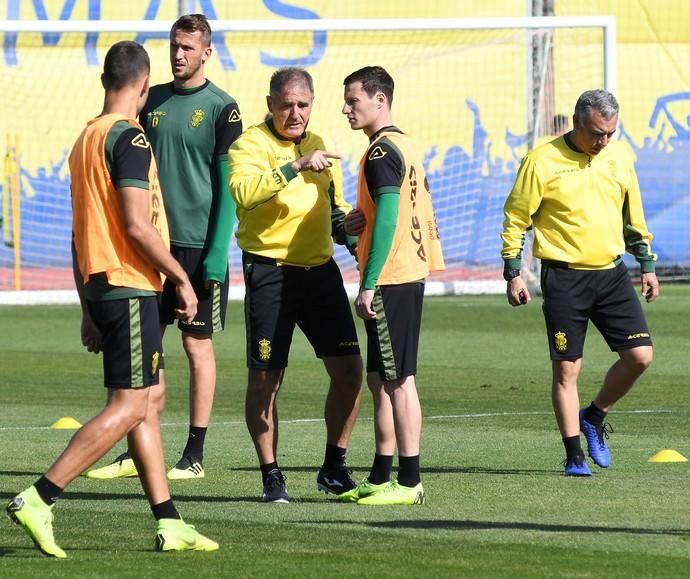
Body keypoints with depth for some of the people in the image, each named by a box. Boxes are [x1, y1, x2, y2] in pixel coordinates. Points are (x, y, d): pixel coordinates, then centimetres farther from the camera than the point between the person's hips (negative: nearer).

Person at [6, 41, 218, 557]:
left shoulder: (86, 139, 15)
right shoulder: (129, 138, -13)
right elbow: (137, 225, -20)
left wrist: (89, 308, 22)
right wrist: (182, 278, -10)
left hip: (100, 284, 10)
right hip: (130, 286, -10)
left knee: (148, 400, 12)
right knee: (129, 406, -9)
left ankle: (169, 524, 12)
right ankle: (38, 500, -15)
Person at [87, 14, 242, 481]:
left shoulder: (220, 108, -6)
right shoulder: (152, 102, 10)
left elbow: (228, 186, -8)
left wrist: (217, 253, -14)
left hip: (198, 245, -5)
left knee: (198, 345, 1)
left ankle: (195, 456, 6)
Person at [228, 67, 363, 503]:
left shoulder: (319, 146, 15)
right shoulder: (251, 145, -6)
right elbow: (244, 190, -27)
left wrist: (347, 228, 7)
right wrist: (295, 167, -33)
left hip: (320, 269, 6)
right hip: (270, 270, -6)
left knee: (348, 368, 2)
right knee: (265, 377, -1)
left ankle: (334, 468, 15)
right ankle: (271, 475, 10)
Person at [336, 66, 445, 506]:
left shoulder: (382, 151, -14)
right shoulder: (405, 145, 16)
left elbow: (387, 218, -21)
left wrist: (370, 284, -21)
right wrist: (362, 220, 10)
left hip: (390, 279, -10)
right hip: (409, 273, 10)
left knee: (398, 379, -7)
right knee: (381, 379, 14)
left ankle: (409, 482, -5)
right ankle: (381, 478, 20)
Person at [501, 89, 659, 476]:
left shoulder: (620, 156, 6)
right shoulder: (543, 161, -9)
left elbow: (633, 214, 18)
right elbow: (516, 218, -4)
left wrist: (647, 264, 17)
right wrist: (513, 273, -7)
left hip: (611, 273, 4)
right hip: (564, 278, -4)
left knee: (640, 355, -4)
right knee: (567, 368, -3)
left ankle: (594, 417, 19)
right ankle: (574, 455, 7)